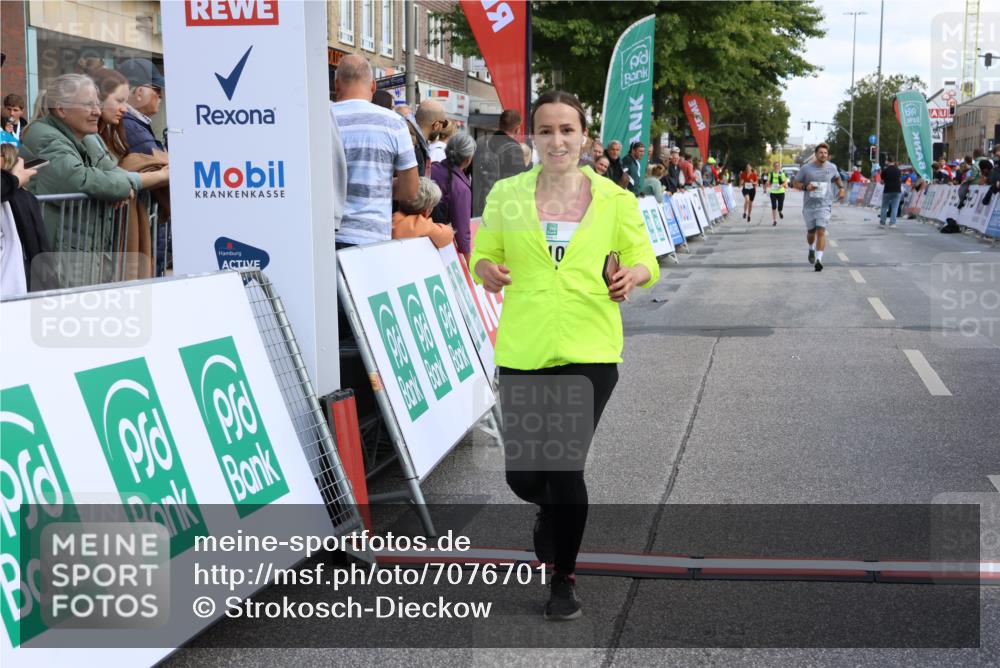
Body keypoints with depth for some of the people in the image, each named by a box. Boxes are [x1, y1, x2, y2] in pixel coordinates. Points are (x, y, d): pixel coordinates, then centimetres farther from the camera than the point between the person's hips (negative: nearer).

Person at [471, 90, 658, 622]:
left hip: (589, 352, -1)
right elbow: (482, 255, 12)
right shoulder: (506, 195, 4)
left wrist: (635, 274, -11)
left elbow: (644, 259, 12)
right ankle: (556, 511, 42)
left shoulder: (614, 199, 3)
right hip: (522, 352, 2)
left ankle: (564, 578, 19)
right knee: (522, 476, 4)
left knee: (564, 468, -4)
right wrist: (487, 271, -12)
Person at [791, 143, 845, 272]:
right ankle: (811, 249, 47)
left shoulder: (832, 167, 2)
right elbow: (795, 183, 2)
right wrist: (805, 187, -17)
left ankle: (818, 260, -18)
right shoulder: (806, 168, -4)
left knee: (821, 232, -15)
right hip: (809, 205, 1)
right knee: (811, 232, 14)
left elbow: (837, 178, 24)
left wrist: (841, 188, 7)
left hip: (824, 205, -1)